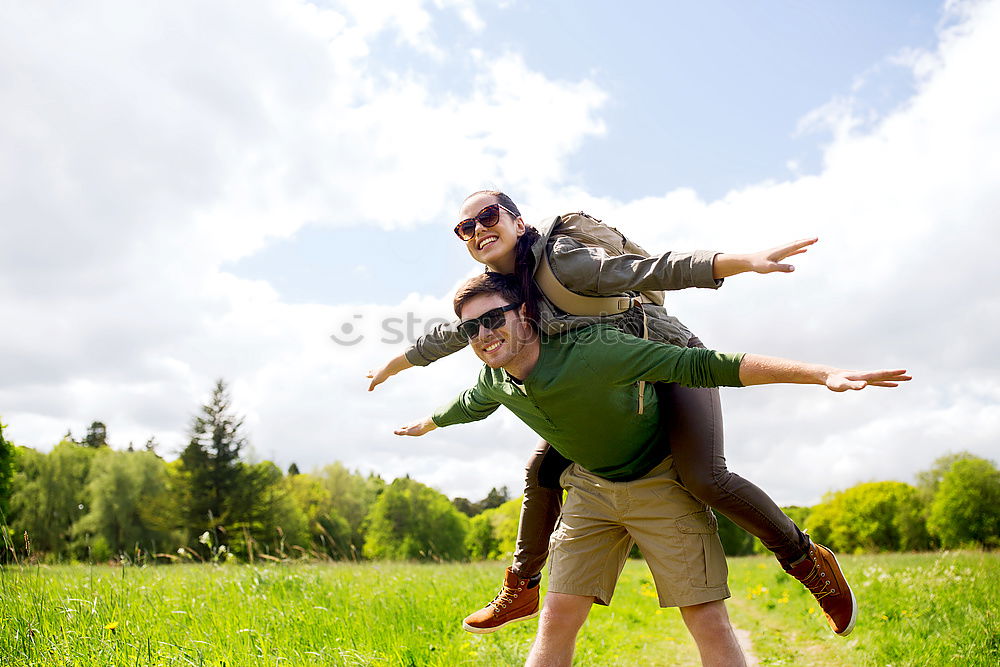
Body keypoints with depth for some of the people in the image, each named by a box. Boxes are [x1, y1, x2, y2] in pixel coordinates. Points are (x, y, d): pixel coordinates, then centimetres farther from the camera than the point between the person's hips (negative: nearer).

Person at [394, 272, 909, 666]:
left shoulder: (592, 352, -33)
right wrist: (425, 425, 36)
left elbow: (703, 366, -36)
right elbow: (466, 405, 15)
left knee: (707, 622, -7)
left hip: (661, 481, -5)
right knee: (558, 618, -1)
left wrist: (822, 373, -41)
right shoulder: (496, 382, -11)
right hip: (591, 487, 5)